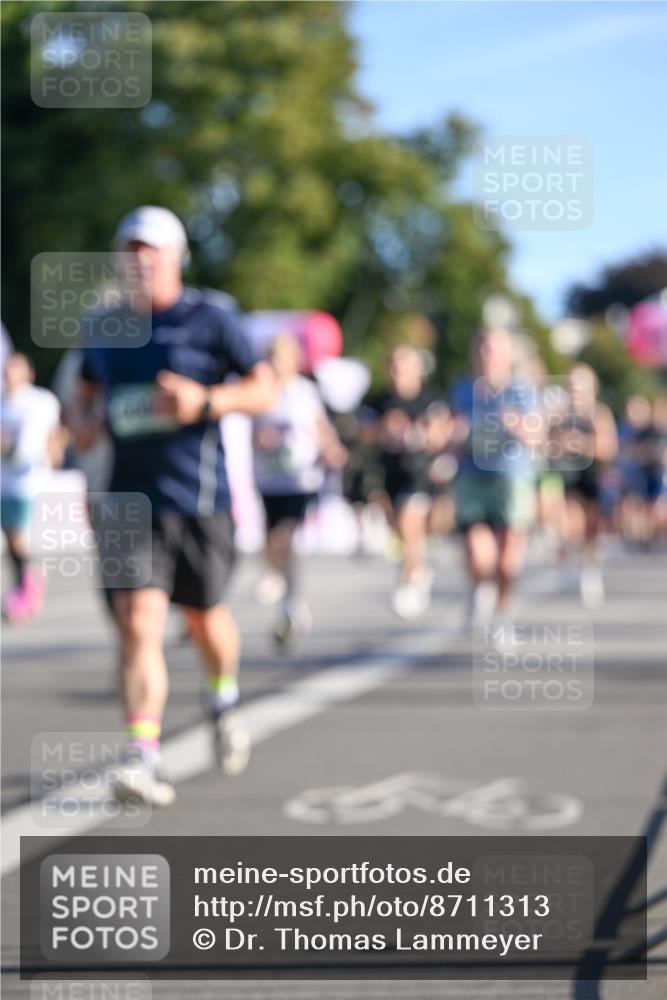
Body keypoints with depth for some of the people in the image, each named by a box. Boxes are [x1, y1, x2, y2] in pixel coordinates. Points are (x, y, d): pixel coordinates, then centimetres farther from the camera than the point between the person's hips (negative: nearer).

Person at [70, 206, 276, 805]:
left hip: (198, 497, -2)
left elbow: (264, 390, 0)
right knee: (138, 620, -13)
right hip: (129, 498, 2)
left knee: (204, 618, 13)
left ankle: (224, 701, 46)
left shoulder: (211, 317, -1)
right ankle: (144, 759, -16)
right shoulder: (105, 327, 11)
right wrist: (83, 420, 4)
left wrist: (205, 401, -17)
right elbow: (87, 392, 27)